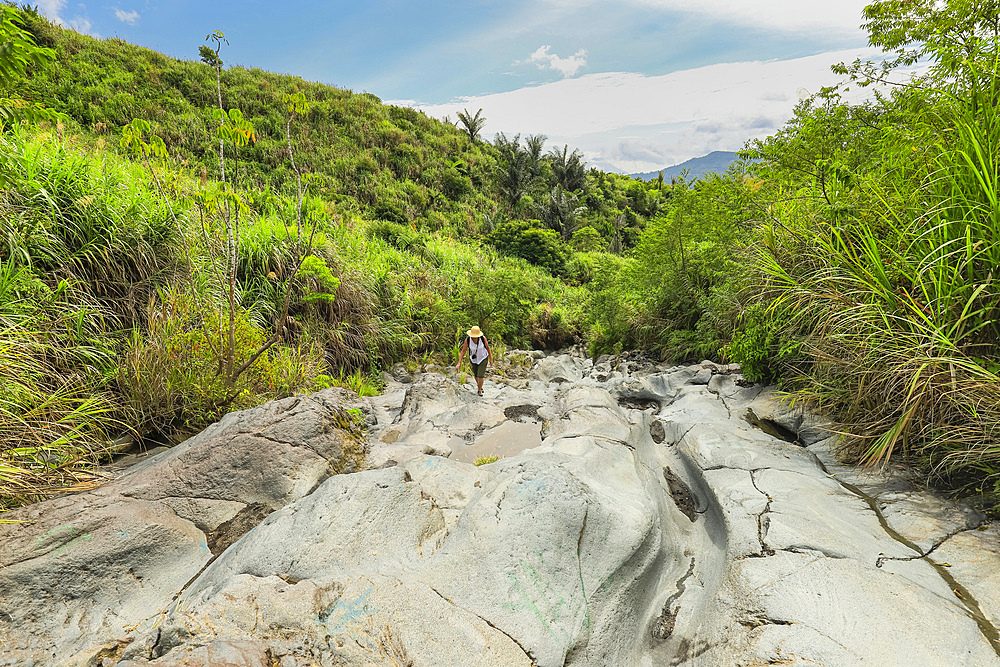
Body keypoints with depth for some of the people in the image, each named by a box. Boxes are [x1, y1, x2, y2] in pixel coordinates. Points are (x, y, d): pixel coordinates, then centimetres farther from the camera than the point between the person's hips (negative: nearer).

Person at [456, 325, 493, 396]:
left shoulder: (483, 338, -27)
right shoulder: (467, 340, -25)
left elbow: (487, 347, -10)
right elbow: (463, 351, -15)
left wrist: (491, 358, -1)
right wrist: (459, 363, -21)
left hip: (483, 359, -2)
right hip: (474, 359, 2)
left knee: (480, 376, -8)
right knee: (476, 376, 17)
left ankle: (479, 390, 21)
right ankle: (480, 386, 49)